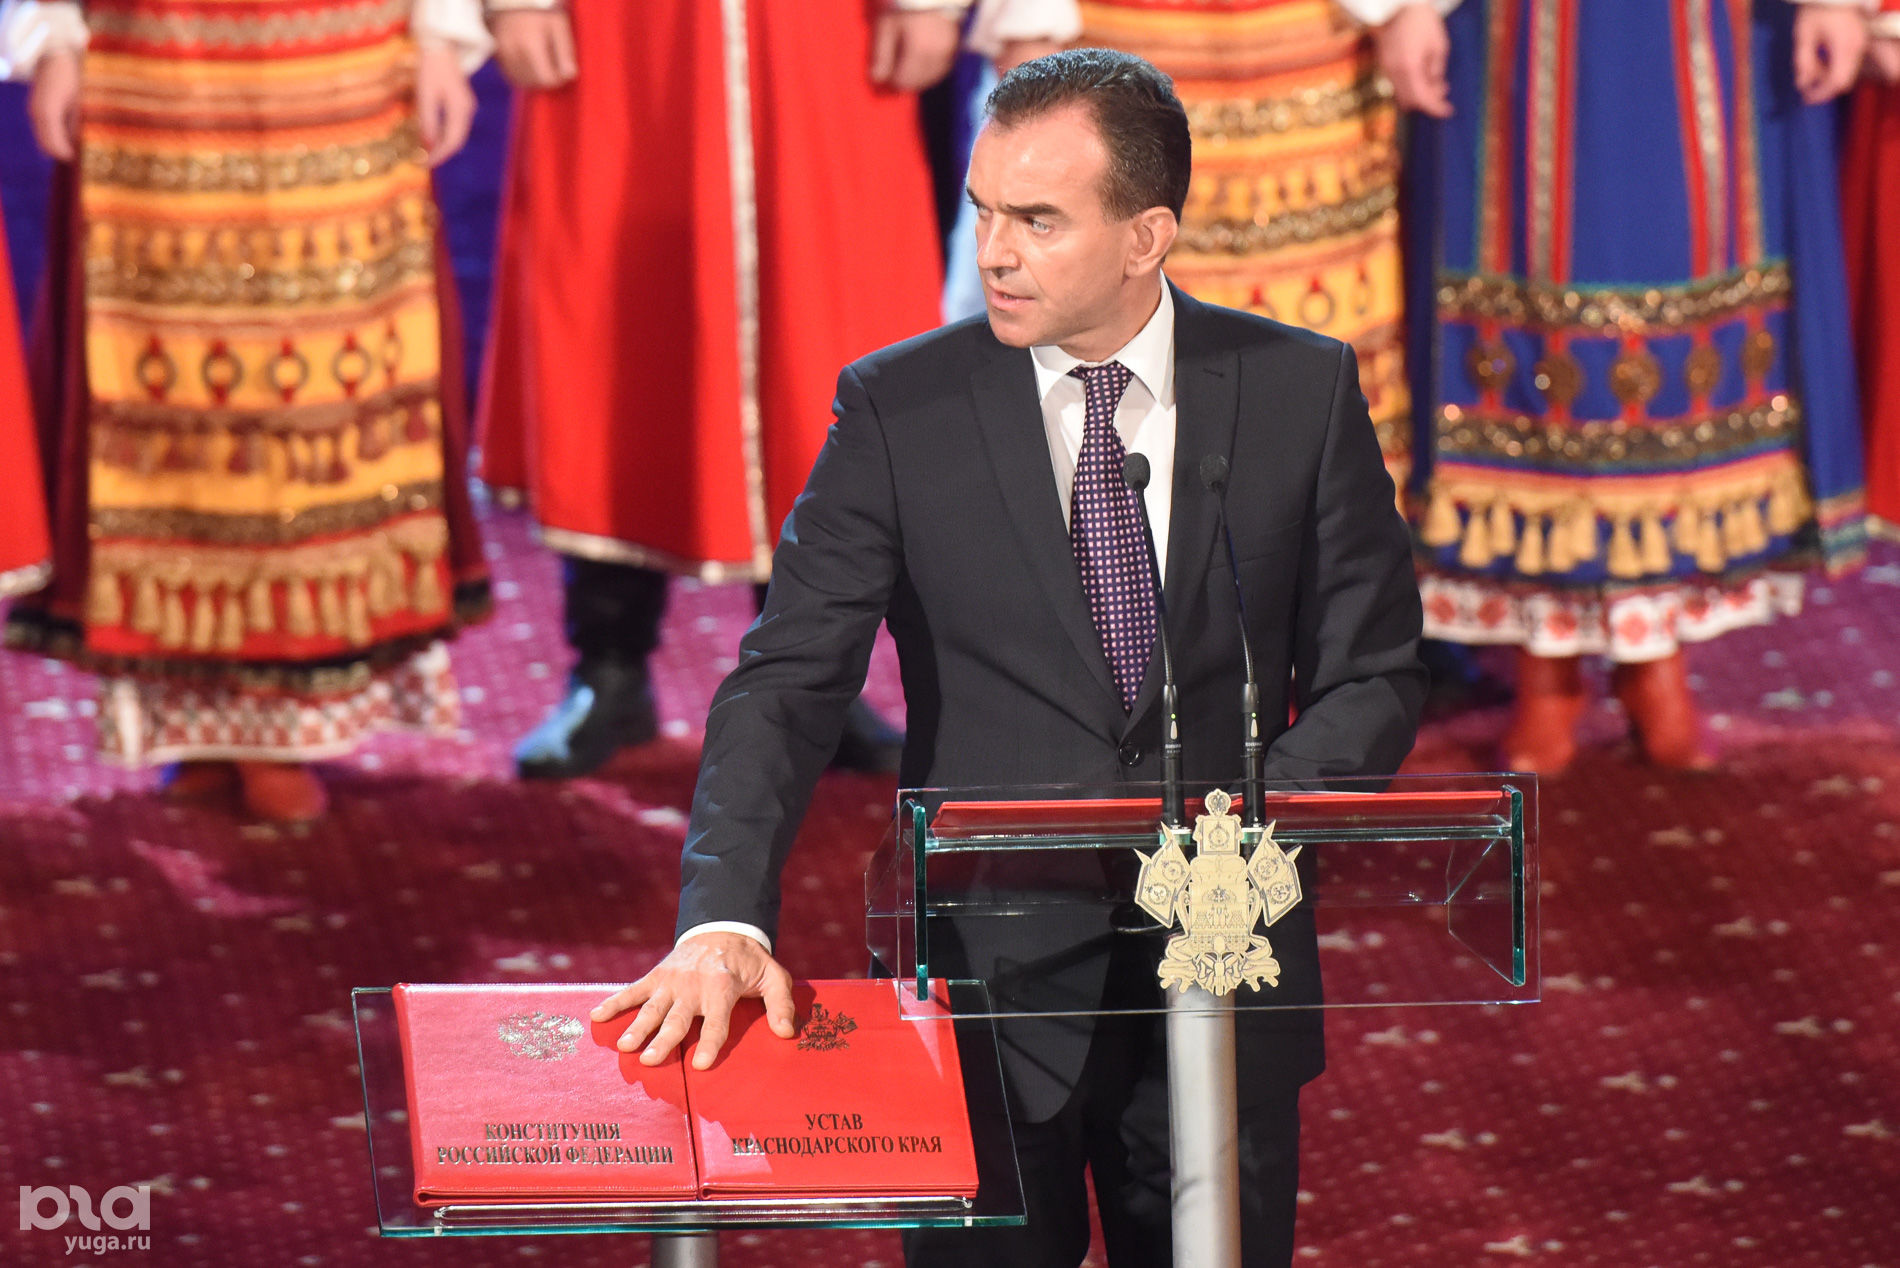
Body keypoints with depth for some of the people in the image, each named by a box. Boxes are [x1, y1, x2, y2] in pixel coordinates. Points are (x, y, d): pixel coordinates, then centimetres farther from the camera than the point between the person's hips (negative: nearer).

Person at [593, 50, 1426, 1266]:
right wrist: (723, 918, -26)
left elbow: (1372, 675, 3)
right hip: (986, 983, -1)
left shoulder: (1302, 391, -1)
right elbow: (786, 683, -9)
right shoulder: (899, 410, -4)